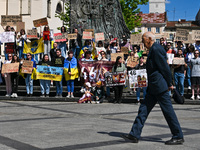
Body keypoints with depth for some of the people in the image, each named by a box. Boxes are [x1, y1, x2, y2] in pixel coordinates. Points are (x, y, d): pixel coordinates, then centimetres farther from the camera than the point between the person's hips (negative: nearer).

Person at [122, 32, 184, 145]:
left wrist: (169, 84, -11)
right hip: (154, 87, 11)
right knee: (144, 109, 8)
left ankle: (178, 137, 9)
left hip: (160, 85, -11)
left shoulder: (156, 49, -14)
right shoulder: (153, 49, 17)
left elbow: (165, 67, -16)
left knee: (168, 111, -2)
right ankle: (135, 135, 11)